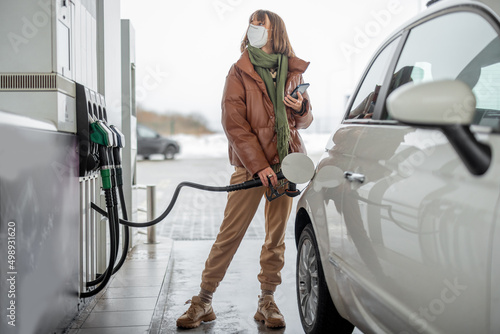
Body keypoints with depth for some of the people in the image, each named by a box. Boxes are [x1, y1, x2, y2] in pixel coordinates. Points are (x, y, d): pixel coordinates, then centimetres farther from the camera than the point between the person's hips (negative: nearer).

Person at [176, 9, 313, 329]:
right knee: (230, 233, -3)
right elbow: (234, 123, -6)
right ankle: (204, 300, 7)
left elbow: (305, 120, 20)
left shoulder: (293, 71, 10)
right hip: (249, 163, -3)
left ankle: (267, 301, 17)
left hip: (285, 162, 3)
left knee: (277, 235, 6)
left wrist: (301, 108, -5)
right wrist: (258, 165, -13)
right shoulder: (240, 71, 1)